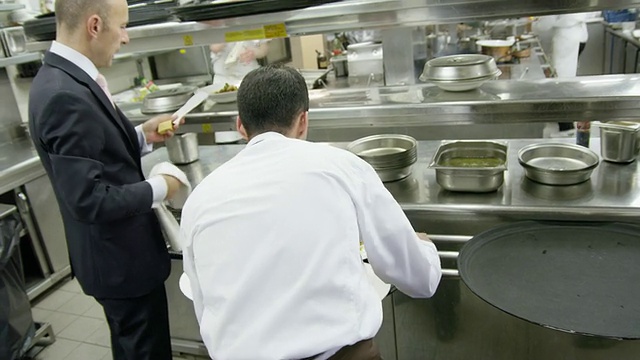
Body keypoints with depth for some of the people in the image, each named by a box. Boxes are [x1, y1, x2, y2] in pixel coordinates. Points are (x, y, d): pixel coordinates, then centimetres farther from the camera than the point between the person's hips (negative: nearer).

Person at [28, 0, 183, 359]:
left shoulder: (65, 78, 3)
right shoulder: (66, 95, -27)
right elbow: (88, 200, -28)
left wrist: (142, 136, 2)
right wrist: (158, 189, -16)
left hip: (118, 248, 9)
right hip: (120, 256, -9)